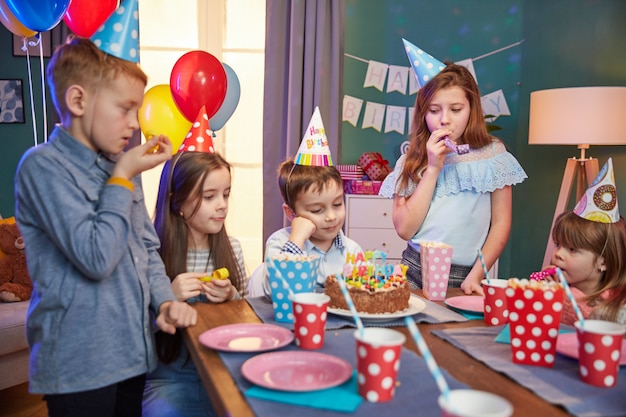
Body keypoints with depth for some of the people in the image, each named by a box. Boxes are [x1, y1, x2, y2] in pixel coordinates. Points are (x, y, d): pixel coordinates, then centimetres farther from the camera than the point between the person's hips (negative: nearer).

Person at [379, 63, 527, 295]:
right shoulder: (412, 160, 6)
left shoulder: (492, 153, 4)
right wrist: (433, 169, -7)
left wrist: (476, 276, -6)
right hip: (415, 272, 1)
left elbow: (501, 223, 4)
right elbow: (404, 229, -4)